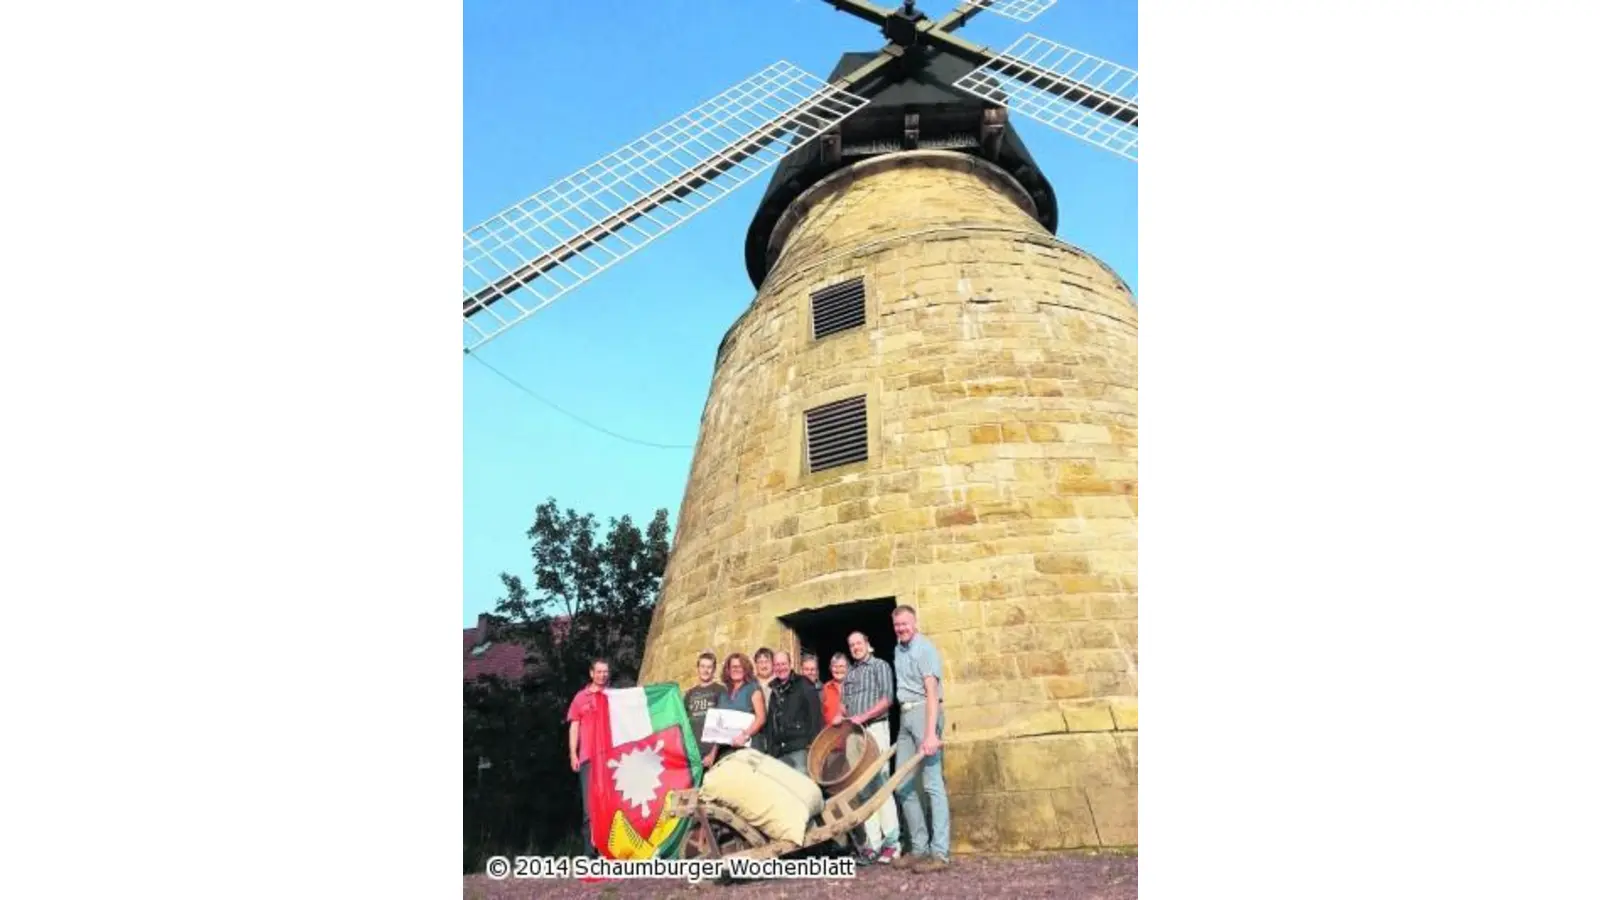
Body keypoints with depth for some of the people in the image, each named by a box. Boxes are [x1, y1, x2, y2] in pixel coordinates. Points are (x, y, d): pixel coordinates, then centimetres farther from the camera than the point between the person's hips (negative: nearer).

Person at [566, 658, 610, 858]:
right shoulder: (581, 697, 9)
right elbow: (574, 727, 9)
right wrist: (573, 754, 0)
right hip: (588, 757, -1)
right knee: (590, 804, -1)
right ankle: (590, 850, 3)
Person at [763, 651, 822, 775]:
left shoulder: (803, 686, -1)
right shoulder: (774, 690, 19)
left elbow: (815, 713, -9)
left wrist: (813, 742, -17)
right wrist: (770, 748, 16)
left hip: (800, 747, -6)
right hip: (779, 750, 6)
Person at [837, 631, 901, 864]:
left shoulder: (880, 666, 2)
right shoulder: (849, 675, 20)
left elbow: (887, 698, -9)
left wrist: (862, 717, -16)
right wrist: (841, 716, -3)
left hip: (875, 729, -6)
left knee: (878, 783, -10)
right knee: (863, 787, 2)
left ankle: (891, 841, -6)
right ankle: (872, 843, 3)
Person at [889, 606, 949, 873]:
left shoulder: (924, 649, -9)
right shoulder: (898, 650, 16)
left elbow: (932, 693, -17)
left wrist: (931, 733, -25)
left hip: (923, 712, -9)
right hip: (905, 715, 9)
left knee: (932, 783, -8)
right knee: (903, 785, 9)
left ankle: (939, 853, -6)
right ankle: (920, 848, 16)